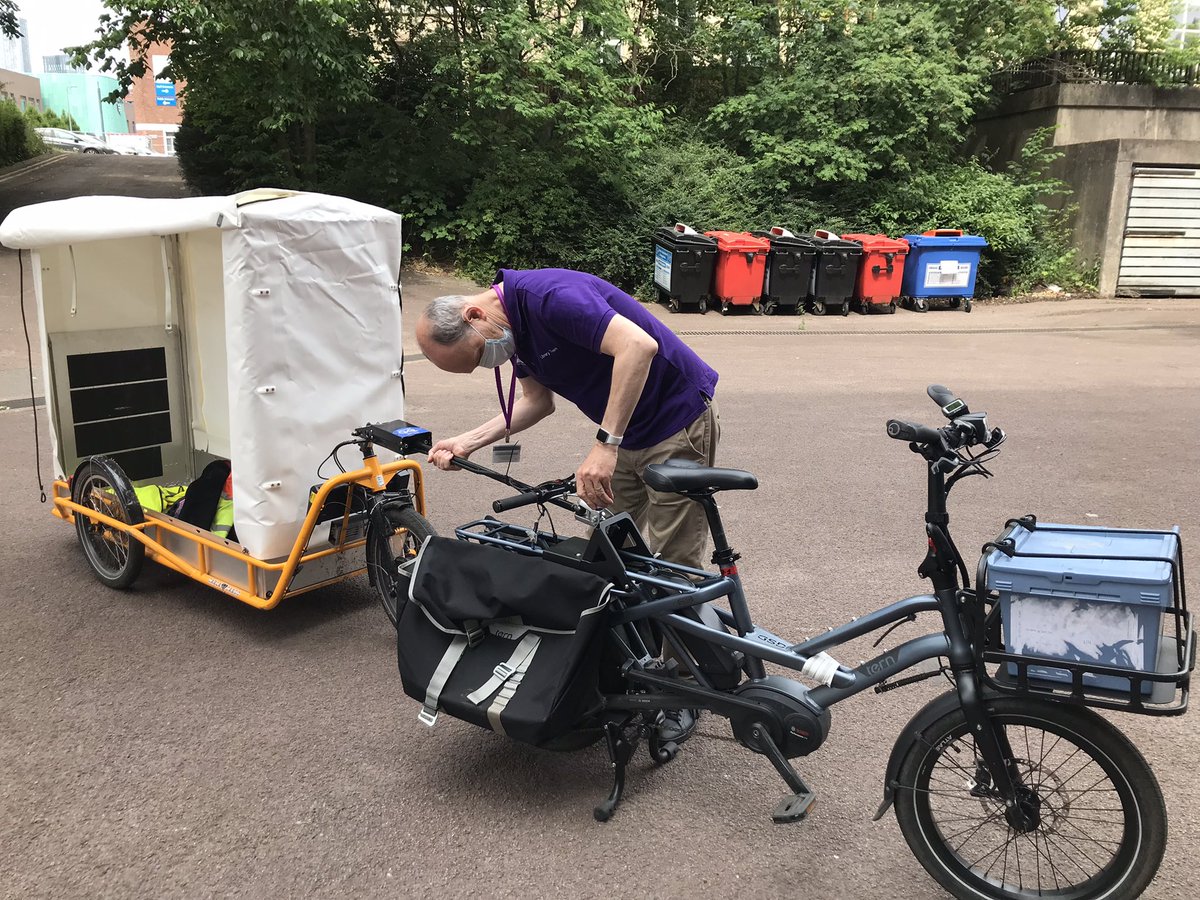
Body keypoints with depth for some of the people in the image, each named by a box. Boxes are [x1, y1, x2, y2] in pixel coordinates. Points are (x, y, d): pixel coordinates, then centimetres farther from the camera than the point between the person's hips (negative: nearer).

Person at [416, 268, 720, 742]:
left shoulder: (548, 296, -27)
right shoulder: (515, 323, 3)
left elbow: (639, 345, -38)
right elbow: (537, 402, 14)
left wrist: (605, 445, -39)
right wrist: (467, 442, 3)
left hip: (678, 422, -9)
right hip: (626, 434, 9)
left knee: (672, 565, -2)